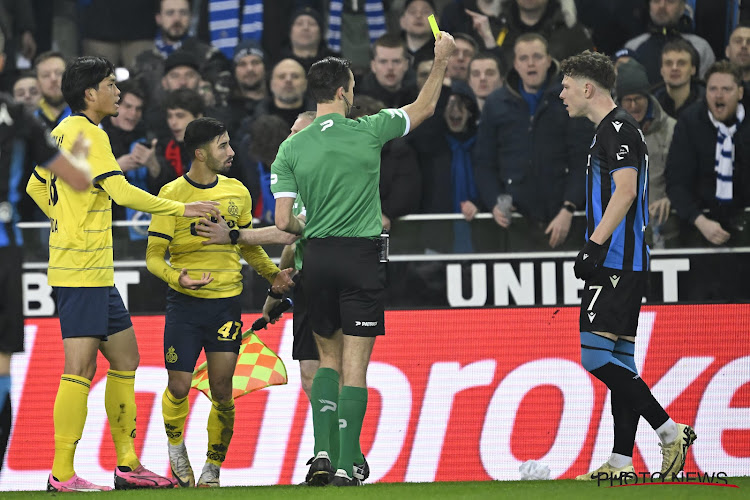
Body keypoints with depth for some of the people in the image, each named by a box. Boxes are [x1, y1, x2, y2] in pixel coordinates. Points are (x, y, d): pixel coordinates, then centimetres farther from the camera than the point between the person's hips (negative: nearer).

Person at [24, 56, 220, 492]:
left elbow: (36, 187, 27)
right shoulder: (87, 134, -14)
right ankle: (62, 474, -10)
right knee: (80, 369, -10)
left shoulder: (63, 132, 15)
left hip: (98, 274, 10)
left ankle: (128, 464, 17)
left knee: (125, 357, 13)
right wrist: (182, 209, -14)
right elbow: (123, 193, -21)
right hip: (82, 272, -10)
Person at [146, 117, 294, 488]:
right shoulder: (172, 195, -6)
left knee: (221, 391, -4)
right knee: (179, 387, -4)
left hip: (226, 303, 2)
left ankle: (213, 467, 11)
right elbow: (154, 256, -6)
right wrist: (177, 278, -25)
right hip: (184, 304, -2)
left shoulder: (237, 192, 7)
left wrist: (273, 274, 8)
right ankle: (176, 447, 26)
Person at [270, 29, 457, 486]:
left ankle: (323, 452, 2)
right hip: (361, 256, -3)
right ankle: (346, 466, -5)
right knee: (355, 364, -1)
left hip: (318, 257, 3)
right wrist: (441, 60, 23)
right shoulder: (367, 131, -6)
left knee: (329, 358, 17)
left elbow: (284, 222, -4)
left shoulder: (292, 148, 0)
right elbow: (423, 108, 11)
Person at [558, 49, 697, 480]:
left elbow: (626, 190, -21)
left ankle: (670, 430, -14)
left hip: (618, 264, -11)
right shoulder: (610, 130, 21)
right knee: (619, 362, 7)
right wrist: (595, 249, 24)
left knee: (596, 355, -15)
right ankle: (622, 464, 6)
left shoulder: (620, 129, -11)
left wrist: (596, 244, -24)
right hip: (622, 264, 11)